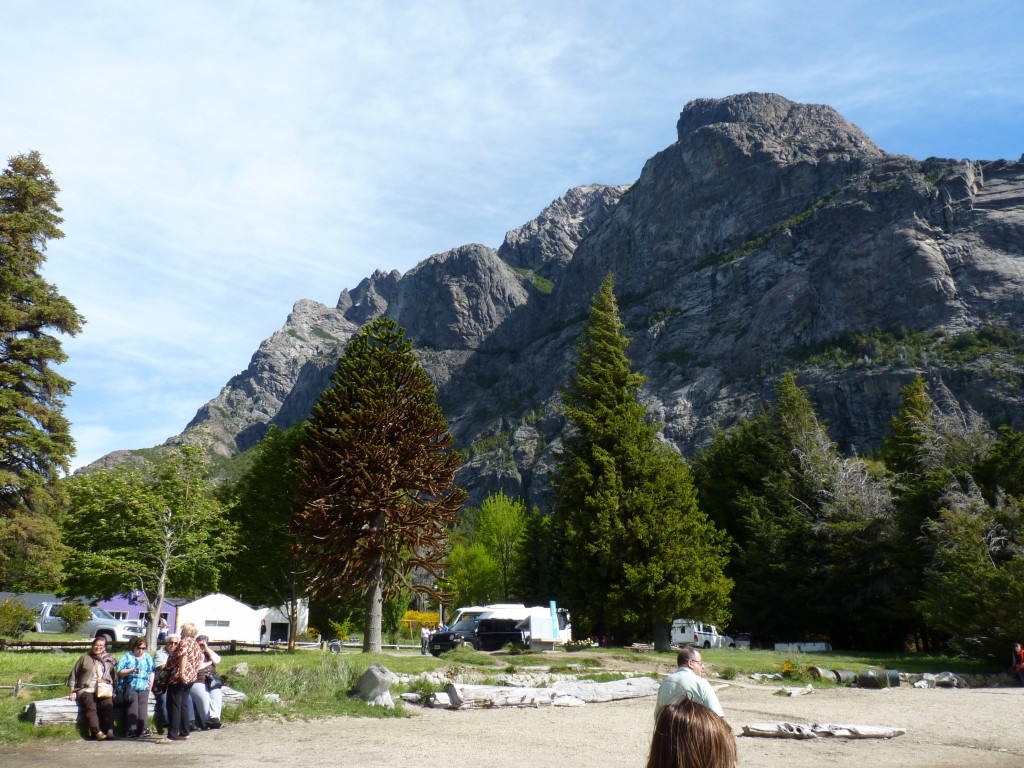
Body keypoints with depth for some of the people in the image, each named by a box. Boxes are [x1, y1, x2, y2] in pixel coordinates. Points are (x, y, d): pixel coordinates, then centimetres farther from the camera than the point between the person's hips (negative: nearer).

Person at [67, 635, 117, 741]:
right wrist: (71, 692, 4)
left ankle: (110, 731, -44)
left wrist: (112, 691, 10)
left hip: (104, 691, 1)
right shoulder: (85, 658, 14)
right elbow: (73, 675, 13)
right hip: (86, 689, -1)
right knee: (90, 702, -34)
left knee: (107, 701, -32)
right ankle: (97, 732, -46)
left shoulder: (109, 660, 22)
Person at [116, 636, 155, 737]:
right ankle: (131, 729, -24)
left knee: (143, 704, -19)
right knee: (132, 704, -22)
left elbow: (152, 671, 18)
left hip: (143, 687, 2)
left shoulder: (148, 657, 23)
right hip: (130, 686, -2)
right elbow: (119, 672, 2)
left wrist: (151, 682, 2)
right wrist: (131, 671, -13)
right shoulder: (127, 656, 13)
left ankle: (144, 729, -23)